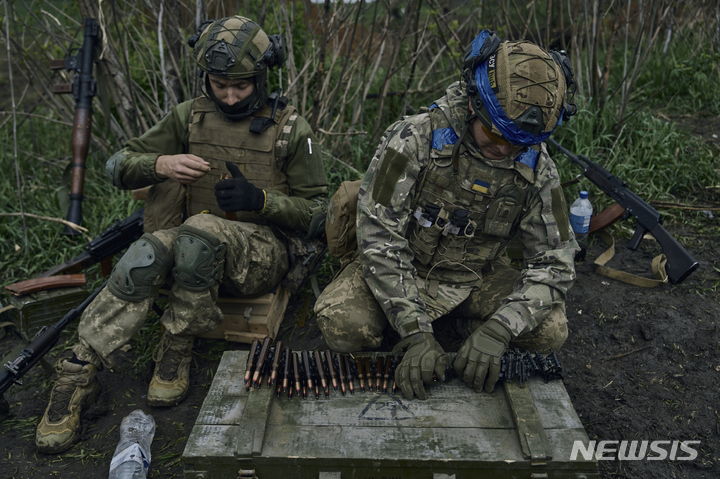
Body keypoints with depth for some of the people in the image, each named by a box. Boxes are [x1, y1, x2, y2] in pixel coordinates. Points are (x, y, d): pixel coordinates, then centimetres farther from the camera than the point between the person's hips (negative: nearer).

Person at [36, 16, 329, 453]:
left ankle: (177, 350, -17)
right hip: (193, 247, 3)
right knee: (144, 257, -31)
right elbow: (119, 166, 7)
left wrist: (260, 200, -18)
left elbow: (318, 215, -1)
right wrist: (160, 164, -17)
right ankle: (78, 376, -21)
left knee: (200, 230, -36)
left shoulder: (292, 130, -1)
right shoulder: (191, 116, 7)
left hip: (260, 252, -3)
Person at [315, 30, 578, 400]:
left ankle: (450, 327, 4)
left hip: (477, 280, 3)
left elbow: (554, 262, -13)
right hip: (404, 272, -2)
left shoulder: (538, 170, -13)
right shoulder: (414, 140, -24)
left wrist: (497, 330, -30)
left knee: (550, 330, -19)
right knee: (341, 324, -28)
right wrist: (415, 332, -32)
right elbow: (379, 238, -25)